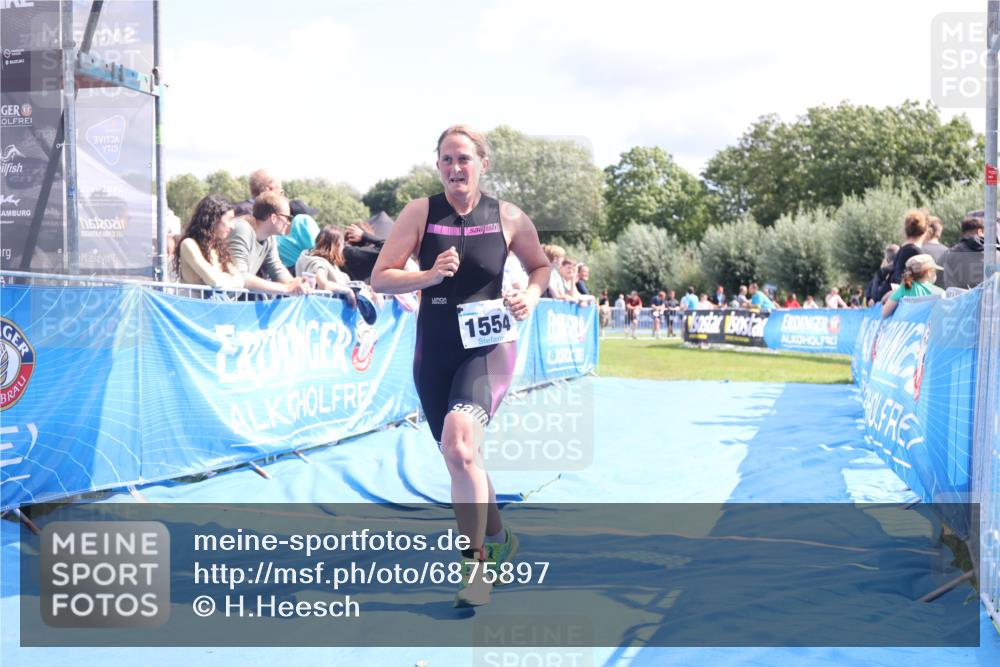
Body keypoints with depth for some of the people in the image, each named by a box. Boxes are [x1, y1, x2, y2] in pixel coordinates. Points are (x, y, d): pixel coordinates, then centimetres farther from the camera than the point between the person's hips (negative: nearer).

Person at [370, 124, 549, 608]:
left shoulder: (508, 218, -3)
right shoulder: (420, 212, -3)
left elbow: (540, 266, 14)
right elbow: (379, 278, -5)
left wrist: (531, 296, -6)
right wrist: (430, 275, -20)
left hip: (489, 348, -3)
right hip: (434, 350, 3)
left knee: (459, 441, -28)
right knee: (461, 457, 14)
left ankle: (476, 563, -13)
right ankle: (498, 542, 41)